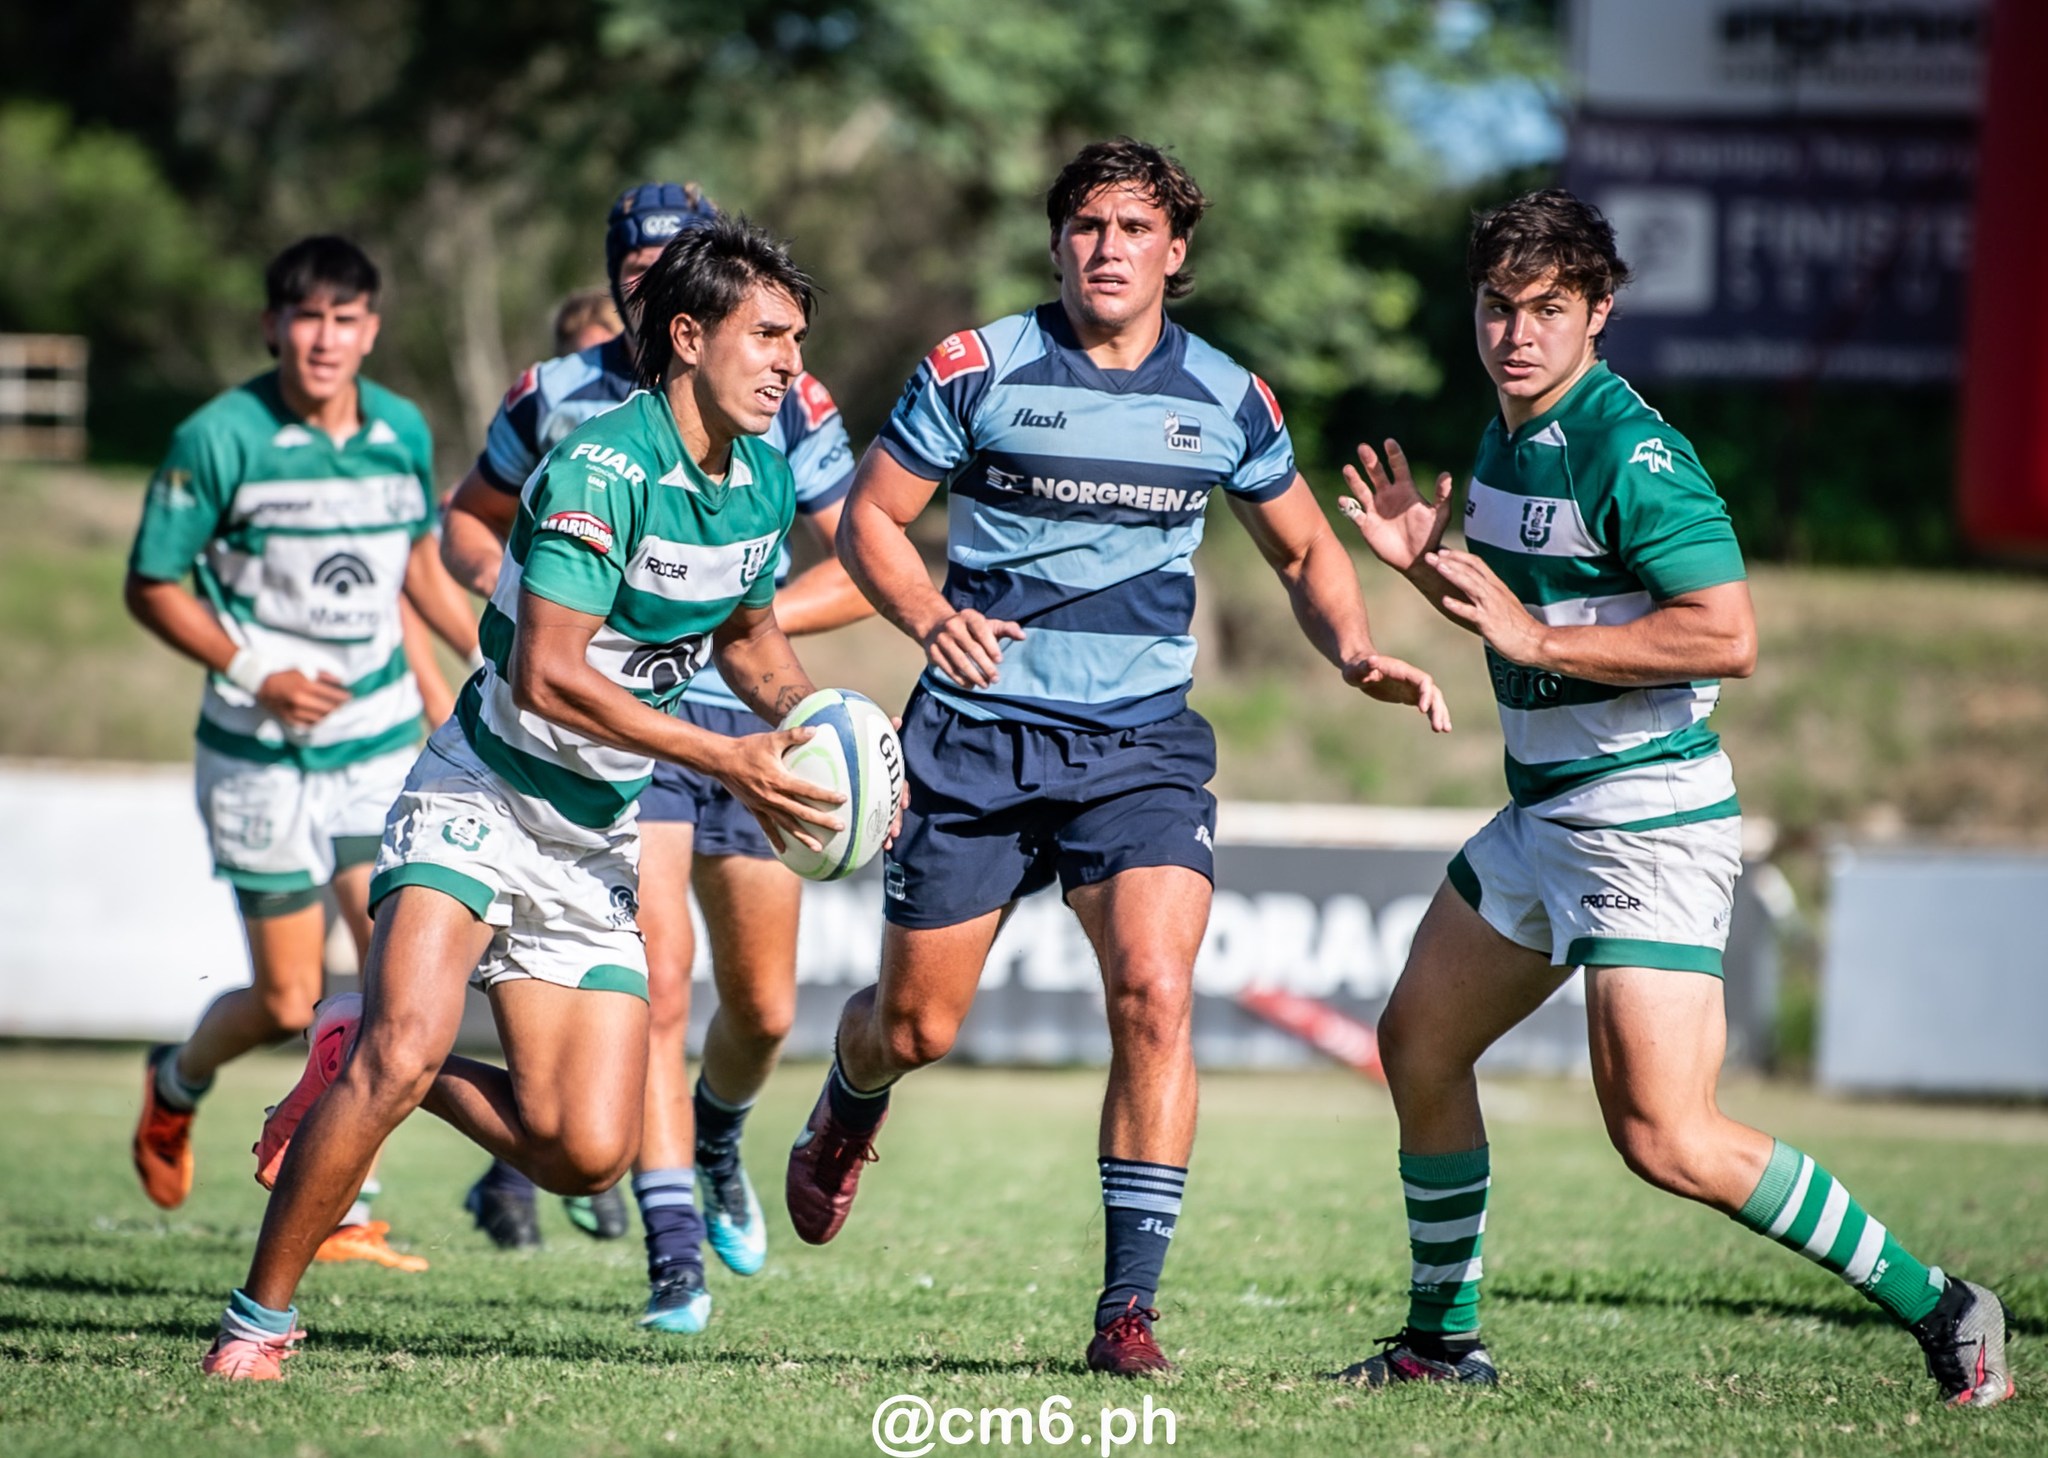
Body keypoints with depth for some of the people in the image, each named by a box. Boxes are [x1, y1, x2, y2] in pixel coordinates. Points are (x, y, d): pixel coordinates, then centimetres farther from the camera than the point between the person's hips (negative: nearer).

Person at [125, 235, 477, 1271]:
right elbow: (151, 587, -6)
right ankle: (177, 1085, 34)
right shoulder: (219, 439, -13)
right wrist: (255, 672, -17)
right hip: (262, 755, -4)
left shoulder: (403, 433, 2)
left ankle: (340, 1213, 4)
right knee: (288, 1003, -1)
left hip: (381, 741, 4)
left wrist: (444, 693, 13)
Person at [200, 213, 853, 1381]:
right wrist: (728, 760, -25)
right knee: (406, 1048, -29)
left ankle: (368, 1061, 22)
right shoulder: (605, 466, -21)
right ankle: (261, 1318, -15)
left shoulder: (764, 481, 4)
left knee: (589, 1154, -4)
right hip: (486, 794, -7)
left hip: (599, 841, 7)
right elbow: (548, 675, -26)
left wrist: (822, 731, 3)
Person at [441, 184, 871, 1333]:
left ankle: (715, 1146, 44)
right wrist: (502, 583, -7)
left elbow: (863, 568, -1)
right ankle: (674, 1249, -17)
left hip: (746, 717, 2)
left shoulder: (788, 404, -1)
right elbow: (473, 516, 15)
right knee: (658, 981, -19)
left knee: (763, 1009, 11)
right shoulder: (557, 399, -1)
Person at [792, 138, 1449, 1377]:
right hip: (978, 735, -1)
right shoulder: (977, 369, -5)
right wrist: (930, 616, -19)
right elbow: (871, 517, 1)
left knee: (1156, 993, -21)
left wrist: (1357, 653, -2)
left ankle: (1130, 1304, -15)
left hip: (1144, 745, 1)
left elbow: (1304, 549, 17)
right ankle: (848, 1115, 46)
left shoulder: (1227, 399, 3)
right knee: (916, 1027, 7)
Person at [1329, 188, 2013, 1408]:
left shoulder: (1631, 452, -19)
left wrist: (1536, 635, -23)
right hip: (1546, 813, 10)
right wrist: (1422, 562, 7)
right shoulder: (1509, 440, 11)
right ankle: (1445, 1339, 32)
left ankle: (1938, 1309, -8)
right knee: (1419, 1043, 18)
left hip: (1651, 822, -10)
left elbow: (1729, 635, -25)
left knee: (1666, 1140, -16)